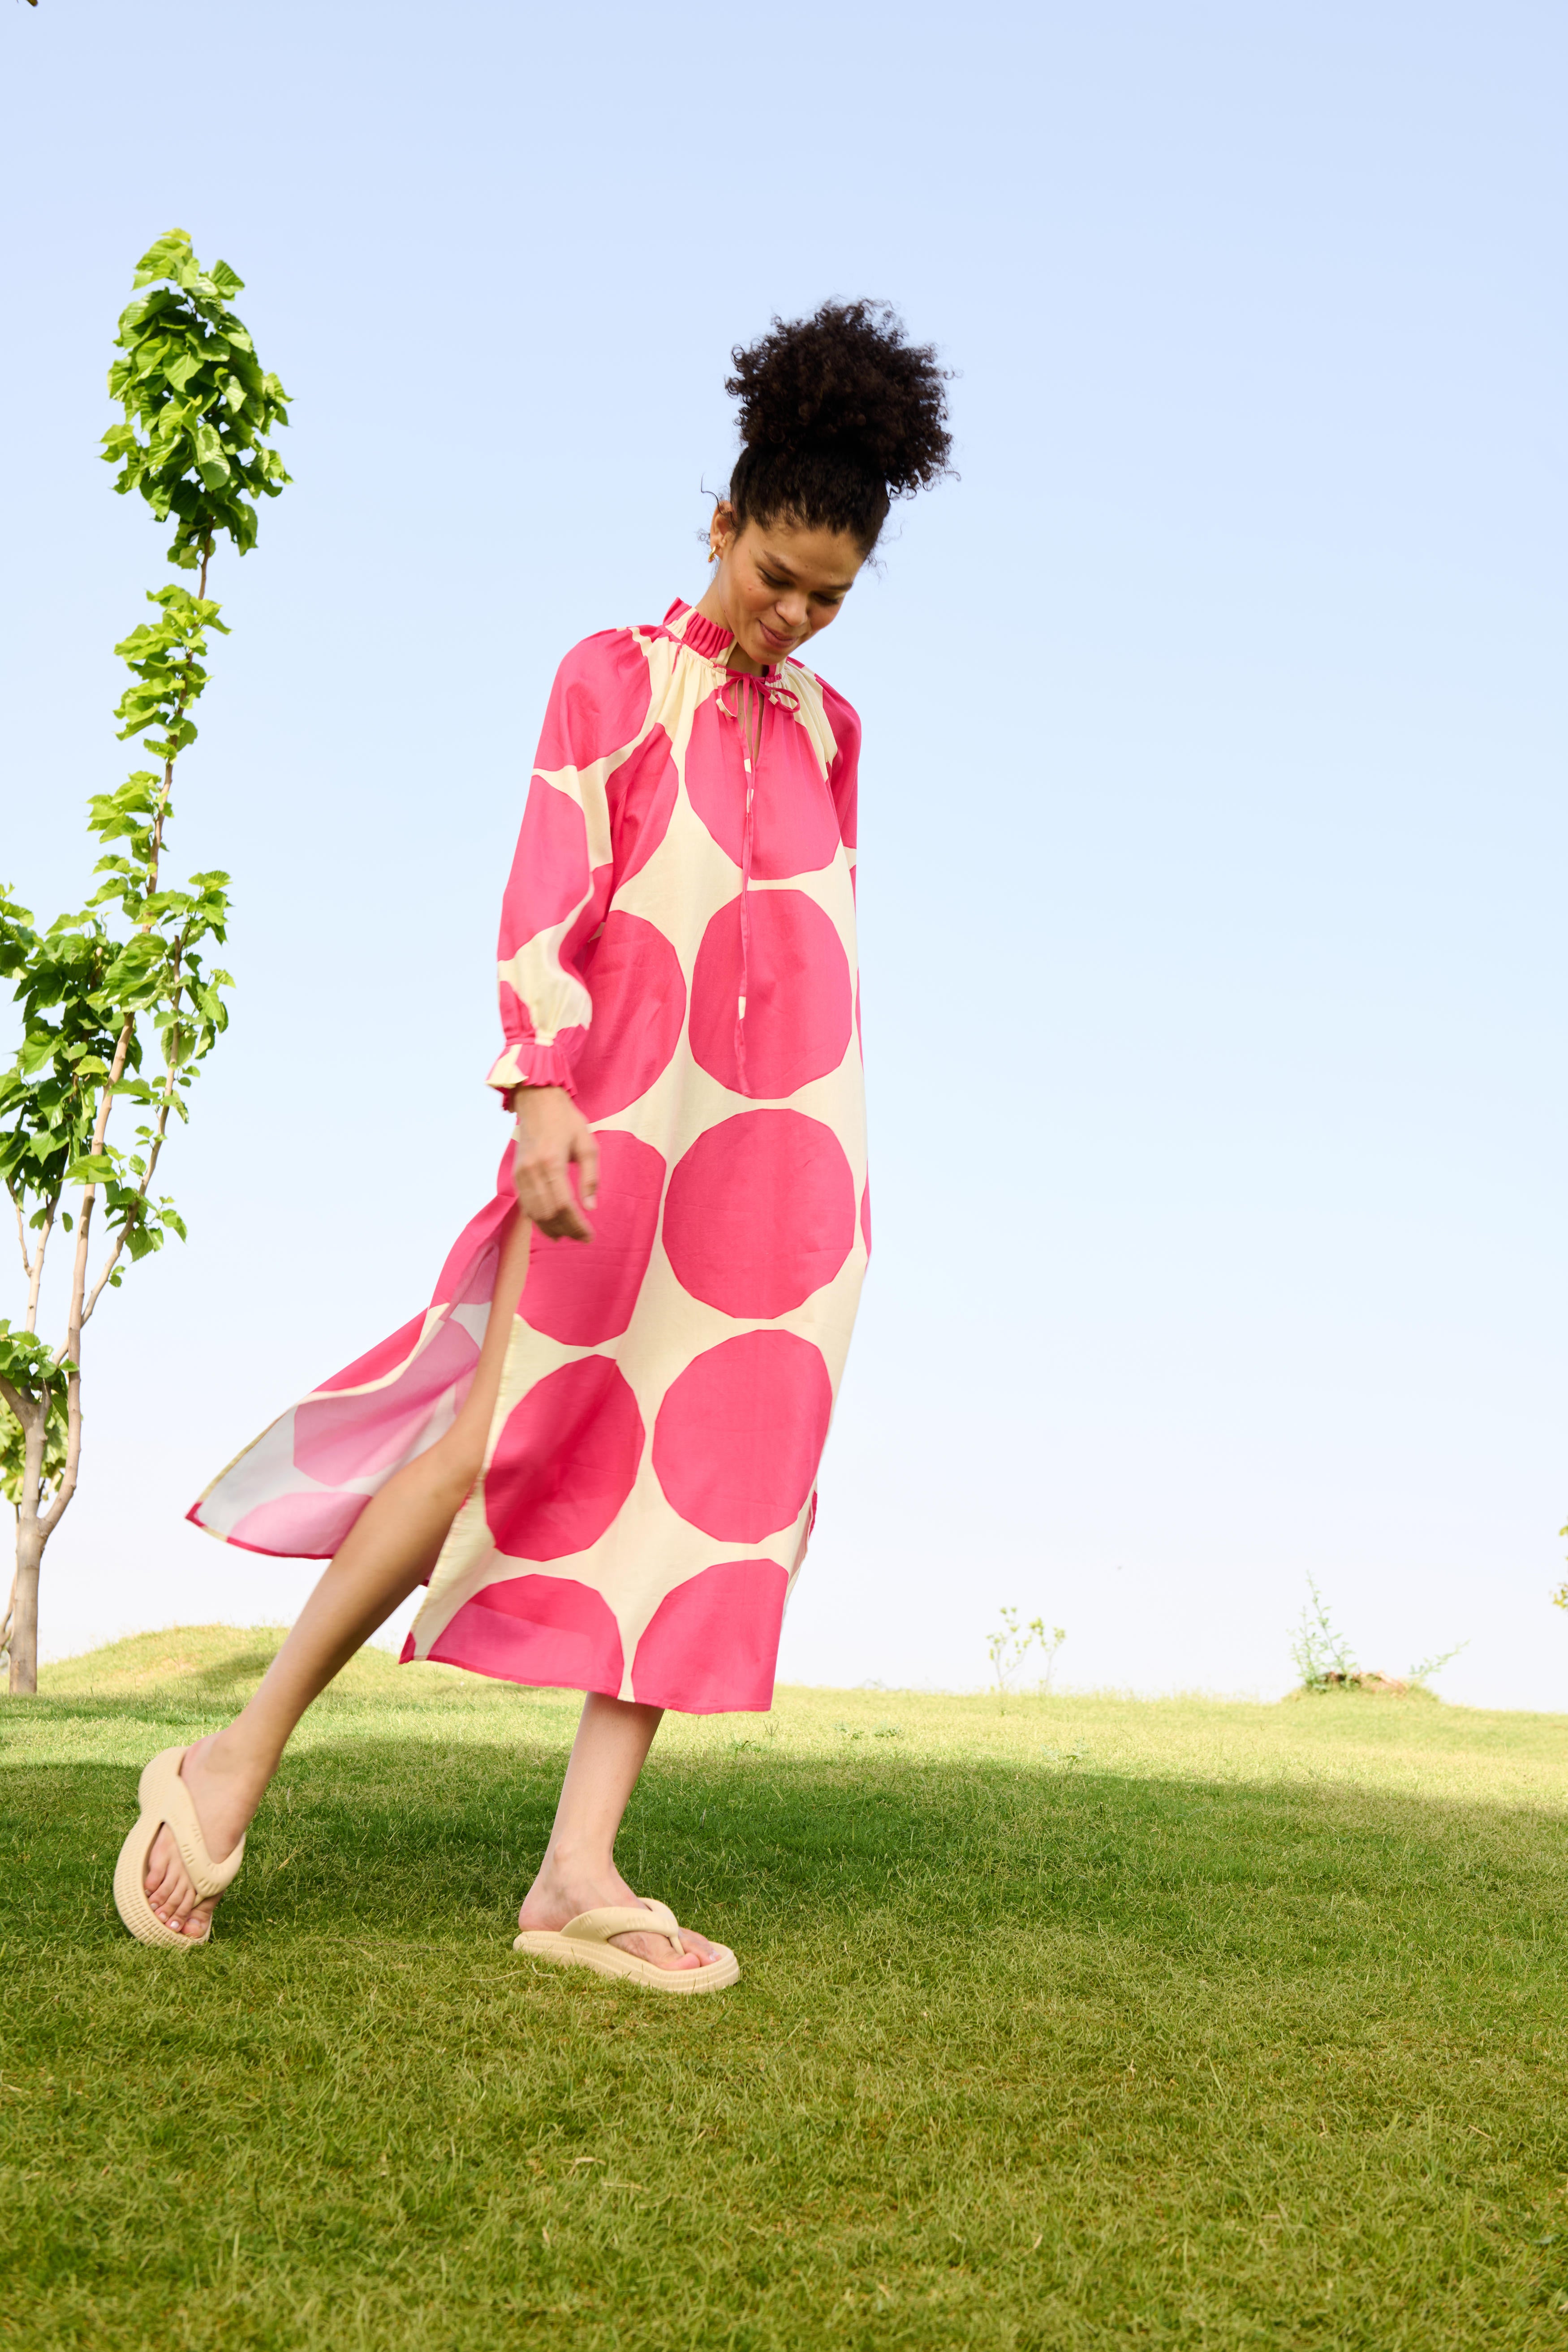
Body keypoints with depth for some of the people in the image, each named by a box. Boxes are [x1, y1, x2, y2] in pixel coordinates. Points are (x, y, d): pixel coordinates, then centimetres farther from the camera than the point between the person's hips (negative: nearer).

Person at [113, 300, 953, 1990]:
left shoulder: (826, 726, 19)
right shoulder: (613, 676, 6)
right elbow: (547, 899, -5)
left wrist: (831, 1167, 15)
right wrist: (541, 1095, -19)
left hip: (786, 1134, 5)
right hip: (622, 1107, -5)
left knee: (721, 1475, -4)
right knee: (507, 1429, -14)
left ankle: (578, 1873, -3)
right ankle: (238, 1766, -1)